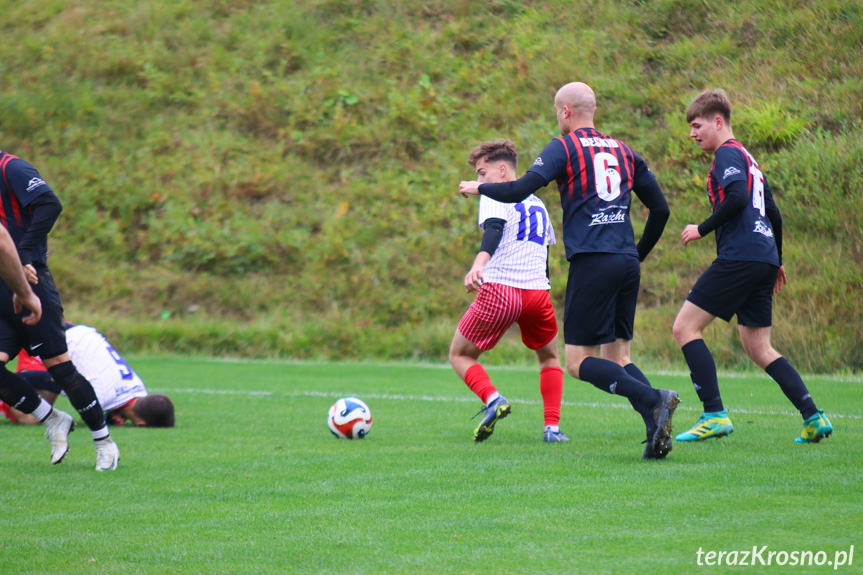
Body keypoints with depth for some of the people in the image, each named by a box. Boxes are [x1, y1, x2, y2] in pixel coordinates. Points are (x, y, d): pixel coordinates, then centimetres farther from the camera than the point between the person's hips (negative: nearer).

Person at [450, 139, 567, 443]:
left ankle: (493, 398, -17)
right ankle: (552, 426, 12)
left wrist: (478, 264, -35)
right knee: (549, 358, 28)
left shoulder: (495, 195, 3)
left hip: (499, 290, -6)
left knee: (460, 355, 10)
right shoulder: (538, 204, 25)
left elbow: (493, 229, -18)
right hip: (538, 292, 6)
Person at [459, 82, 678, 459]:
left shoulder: (564, 147, 2)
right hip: (627, 264, 6)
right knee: (616, 357, 10)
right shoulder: (623, 151, 19)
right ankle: (657, 432, -11)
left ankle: (654, 400, -25)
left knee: (579, 362, -4)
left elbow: (519, 191, -9)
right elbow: (660, 209, 20)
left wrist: (479, 187, 9)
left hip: (591, 262, -6)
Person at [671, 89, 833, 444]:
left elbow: (737, 198, -20)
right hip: (764, 260, 10)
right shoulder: (748, 159, 25)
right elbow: (773, 213, 28)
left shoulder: (727, 154, -3)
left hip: (740, 256, -10)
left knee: (685, 327, -6)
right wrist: (776, 262, 35)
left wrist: (702, 230, -11)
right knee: (758, 348, 12)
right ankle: (814, 418, 2)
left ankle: (714, 415, -14)